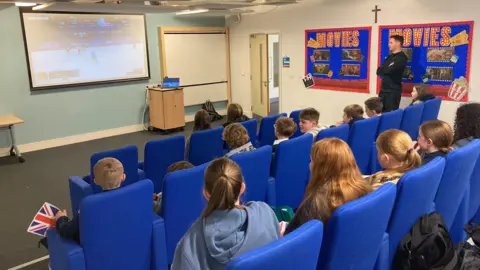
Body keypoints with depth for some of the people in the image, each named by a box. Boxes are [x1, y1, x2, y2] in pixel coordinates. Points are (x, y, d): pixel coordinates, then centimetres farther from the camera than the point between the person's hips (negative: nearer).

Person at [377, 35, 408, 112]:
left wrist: (383, 70, -2)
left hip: (393, 91, -8)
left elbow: (389, 70, -21)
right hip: (384, 89, 8)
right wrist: (386, 70, -9)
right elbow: (378, 71, 10)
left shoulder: (401, 57, -9)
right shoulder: (390, 57, 18)